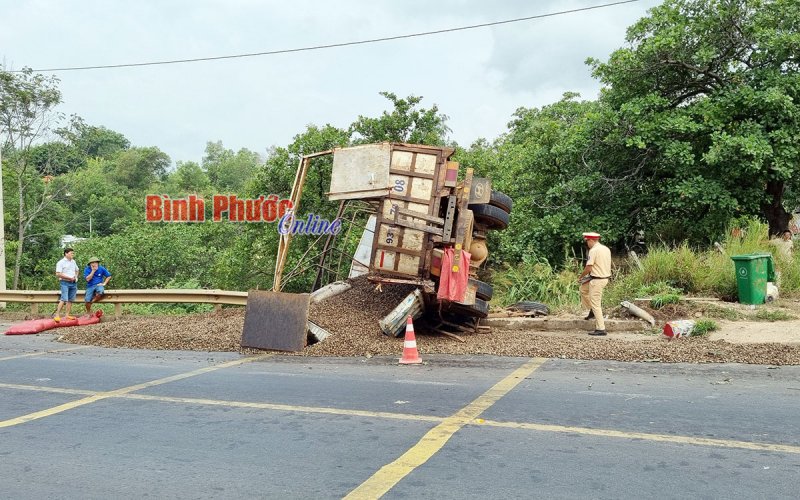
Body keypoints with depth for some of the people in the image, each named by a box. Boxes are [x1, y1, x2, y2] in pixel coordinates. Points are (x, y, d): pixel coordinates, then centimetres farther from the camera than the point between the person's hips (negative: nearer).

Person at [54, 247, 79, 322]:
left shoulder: (73, 261, 16)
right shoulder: (61, 262, -6)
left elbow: (76, 270, 30)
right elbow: (58, 274, -14)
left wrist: (76, 276, 9)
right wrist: (69, 278, -14)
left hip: (73, 283, 7)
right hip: (65, 282, -7)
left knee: (70, 300, 6)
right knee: (64, 299, -16)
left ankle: (68, 315, 11)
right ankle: (57, 315, -14)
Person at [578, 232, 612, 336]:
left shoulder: (593, 250, -17)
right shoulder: (606, 249, 9)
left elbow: (588, 268, -19)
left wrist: (581, 276, -2)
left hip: (597, 280, -9)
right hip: (605, 277, 9)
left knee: (595, 304, -2)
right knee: (583, 288, 28)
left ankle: (600, 329, -1)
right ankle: (592, 311, 29)